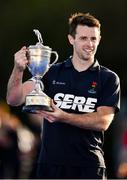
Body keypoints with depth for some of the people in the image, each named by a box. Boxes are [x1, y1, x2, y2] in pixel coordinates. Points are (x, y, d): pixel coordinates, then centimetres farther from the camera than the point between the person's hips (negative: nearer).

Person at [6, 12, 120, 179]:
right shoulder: (52, 73, 6)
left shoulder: (109, 79, 3)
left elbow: (103, 122, -8)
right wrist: (18, 69, -20)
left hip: (90, 165, -1)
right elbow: (14, 99, -1)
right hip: (51, 163, 1)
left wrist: (64, 117, -22)